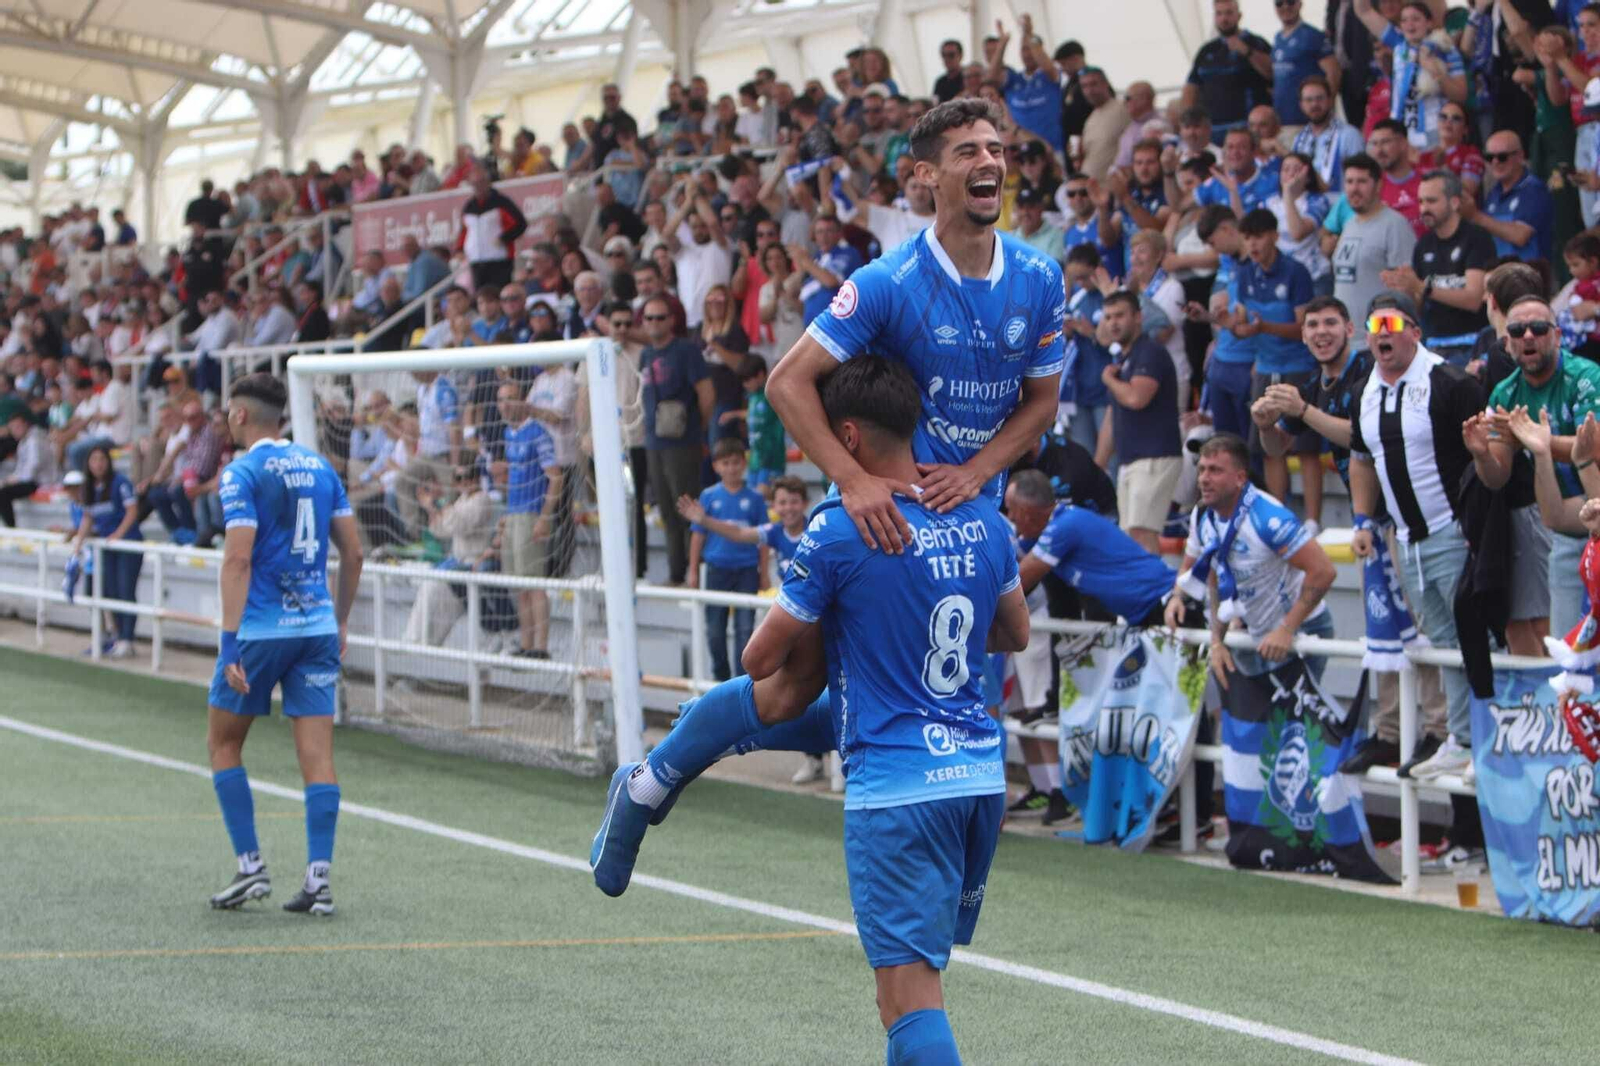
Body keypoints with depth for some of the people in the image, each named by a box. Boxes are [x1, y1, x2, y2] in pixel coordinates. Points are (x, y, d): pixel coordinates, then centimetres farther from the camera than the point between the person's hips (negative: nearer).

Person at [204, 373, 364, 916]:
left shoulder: (243, 473, -7)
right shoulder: (319, 466, 10)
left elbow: (238, 559, -16)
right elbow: (353, 552, 11)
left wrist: (230, 640, -18)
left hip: (261, 628, -5)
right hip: (317, 627, 5)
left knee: (223, 744, 12)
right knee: (317, 753, 2)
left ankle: (251, 867, 6)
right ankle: (318, 879, -4)